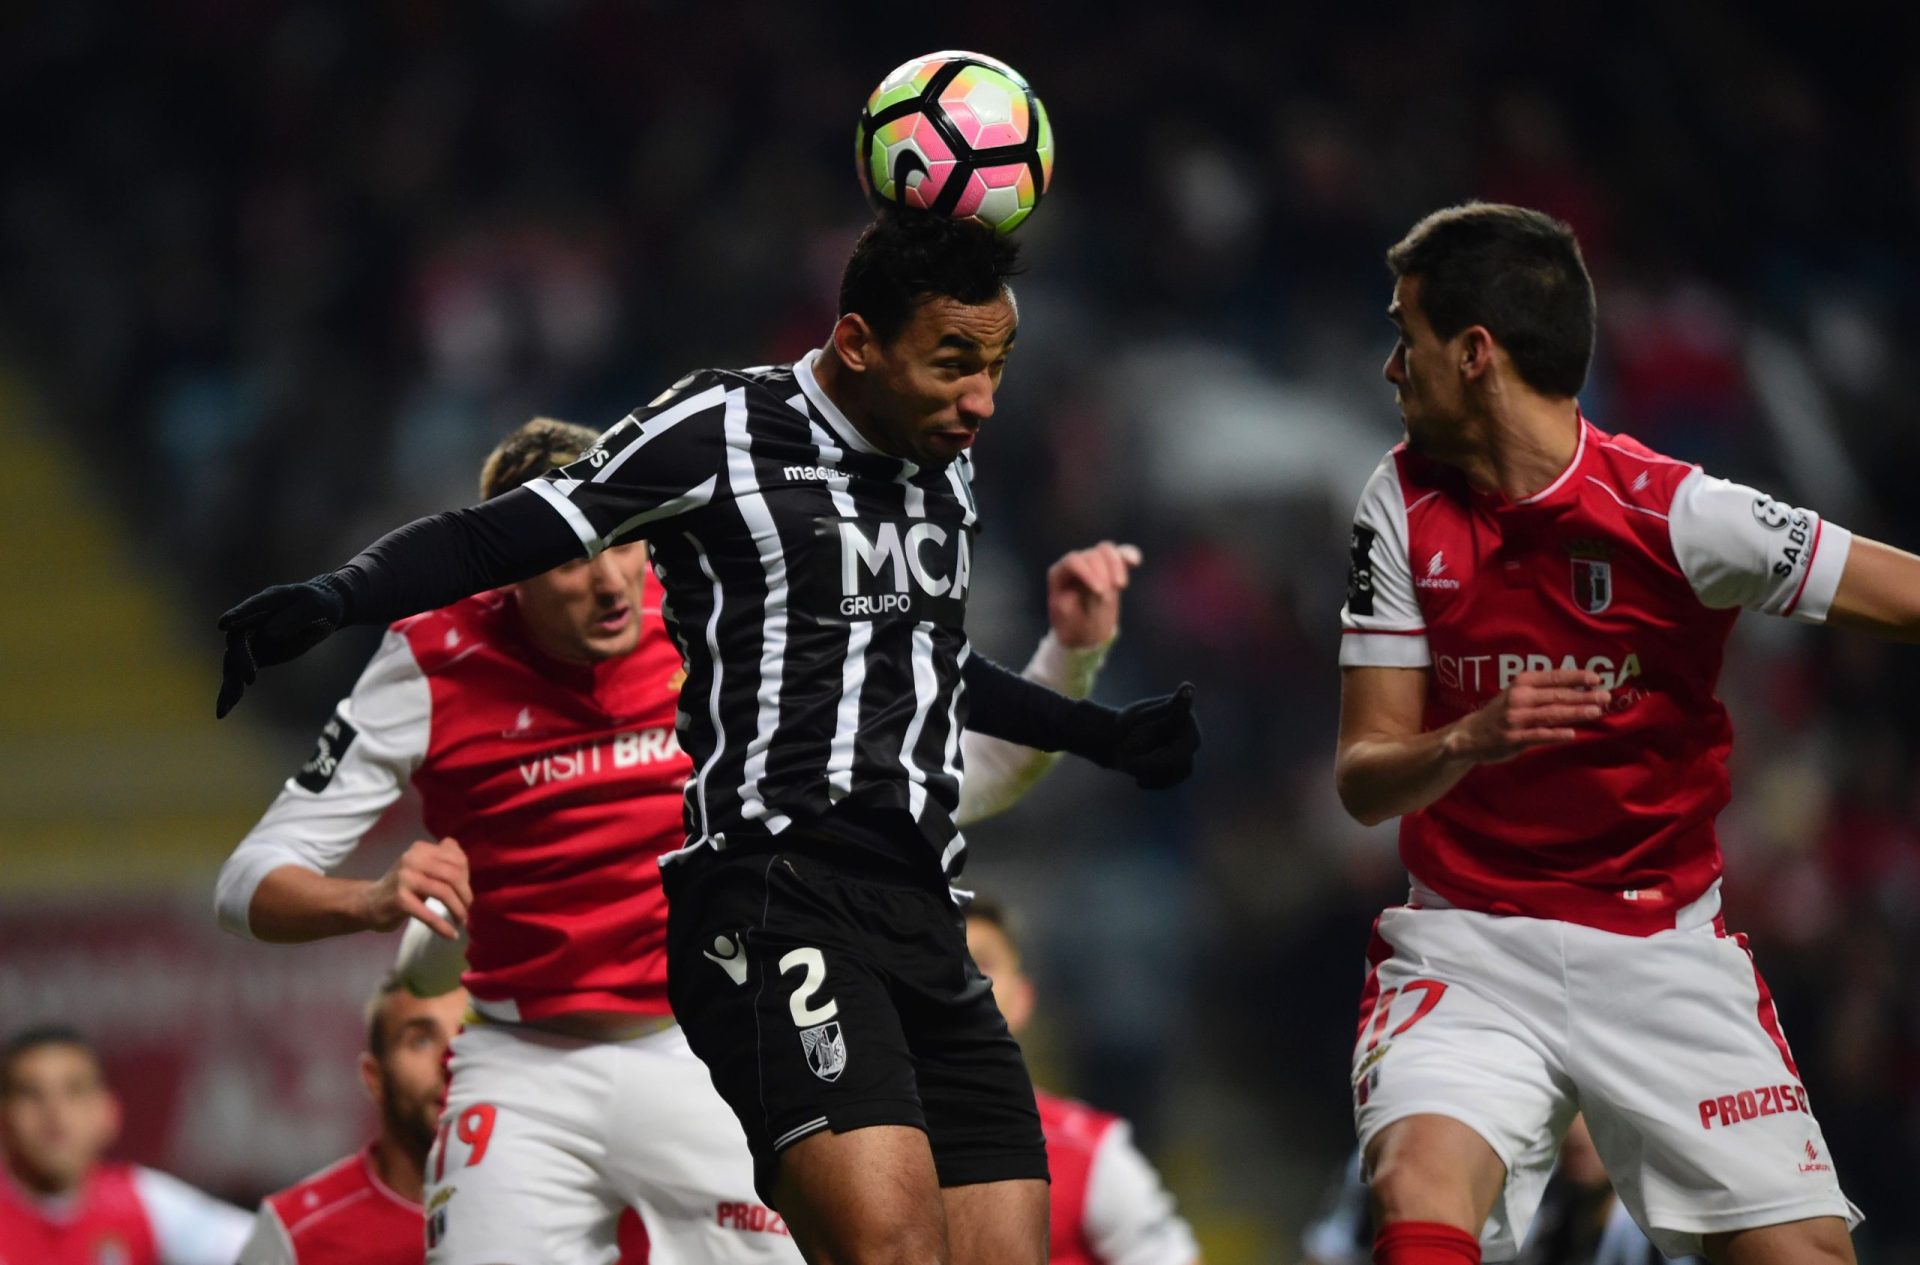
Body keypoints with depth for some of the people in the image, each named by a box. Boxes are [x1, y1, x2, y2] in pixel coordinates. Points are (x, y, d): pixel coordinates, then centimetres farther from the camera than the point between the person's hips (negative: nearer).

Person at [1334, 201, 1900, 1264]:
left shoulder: (1674, 514, -12)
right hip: (1466, 953, 1)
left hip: (1662, 955, -1)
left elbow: (1909, 596, -11)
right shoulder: (1404, 504, -1)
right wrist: (1470, 742, -24)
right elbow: (1363, 780, -3)